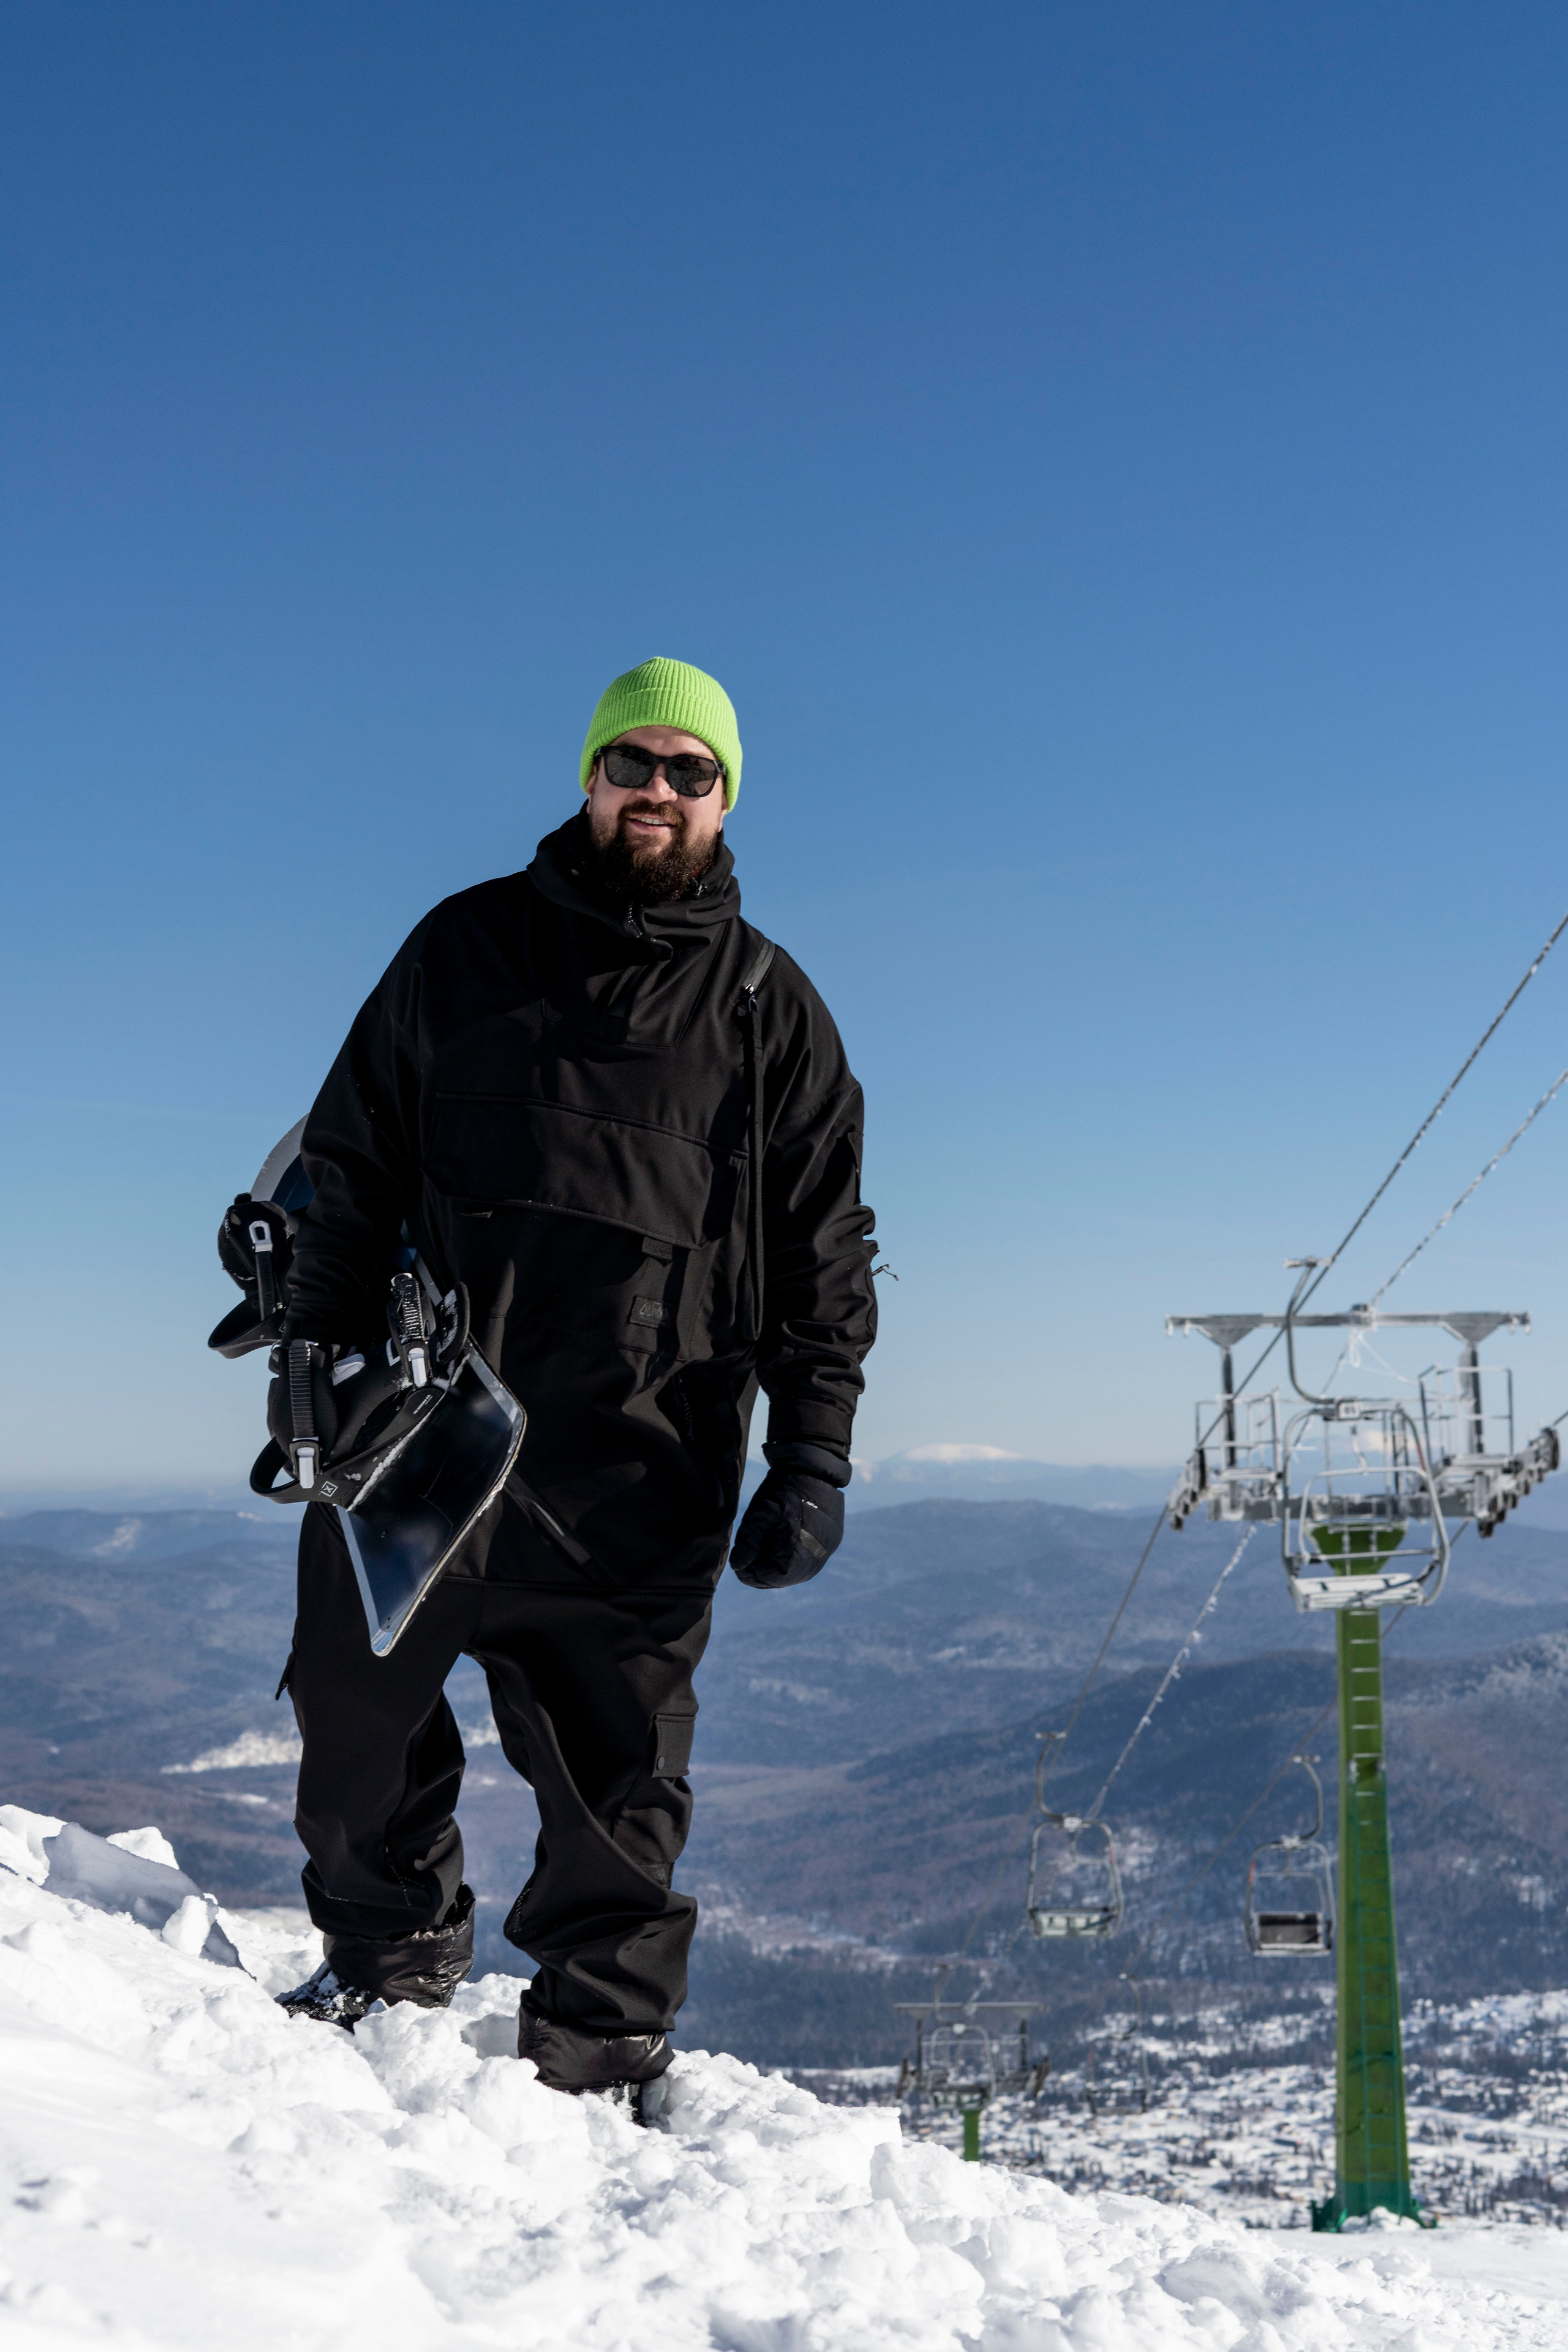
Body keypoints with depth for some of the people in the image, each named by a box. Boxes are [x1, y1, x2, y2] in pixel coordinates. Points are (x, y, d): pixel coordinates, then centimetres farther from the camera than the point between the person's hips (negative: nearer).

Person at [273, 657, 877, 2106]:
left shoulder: (769, 1008, 9)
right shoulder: (467, 946, 11)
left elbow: (823, 1253, 8)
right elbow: (353, 1156, 14)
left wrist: (814, 1459, 0)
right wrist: (319, 1346, 4)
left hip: (637, 1468, -2)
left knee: (614, 1772, 2)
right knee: (356, 1712, 10)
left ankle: (597, 2056, 17)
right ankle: (391, 1962, 33)